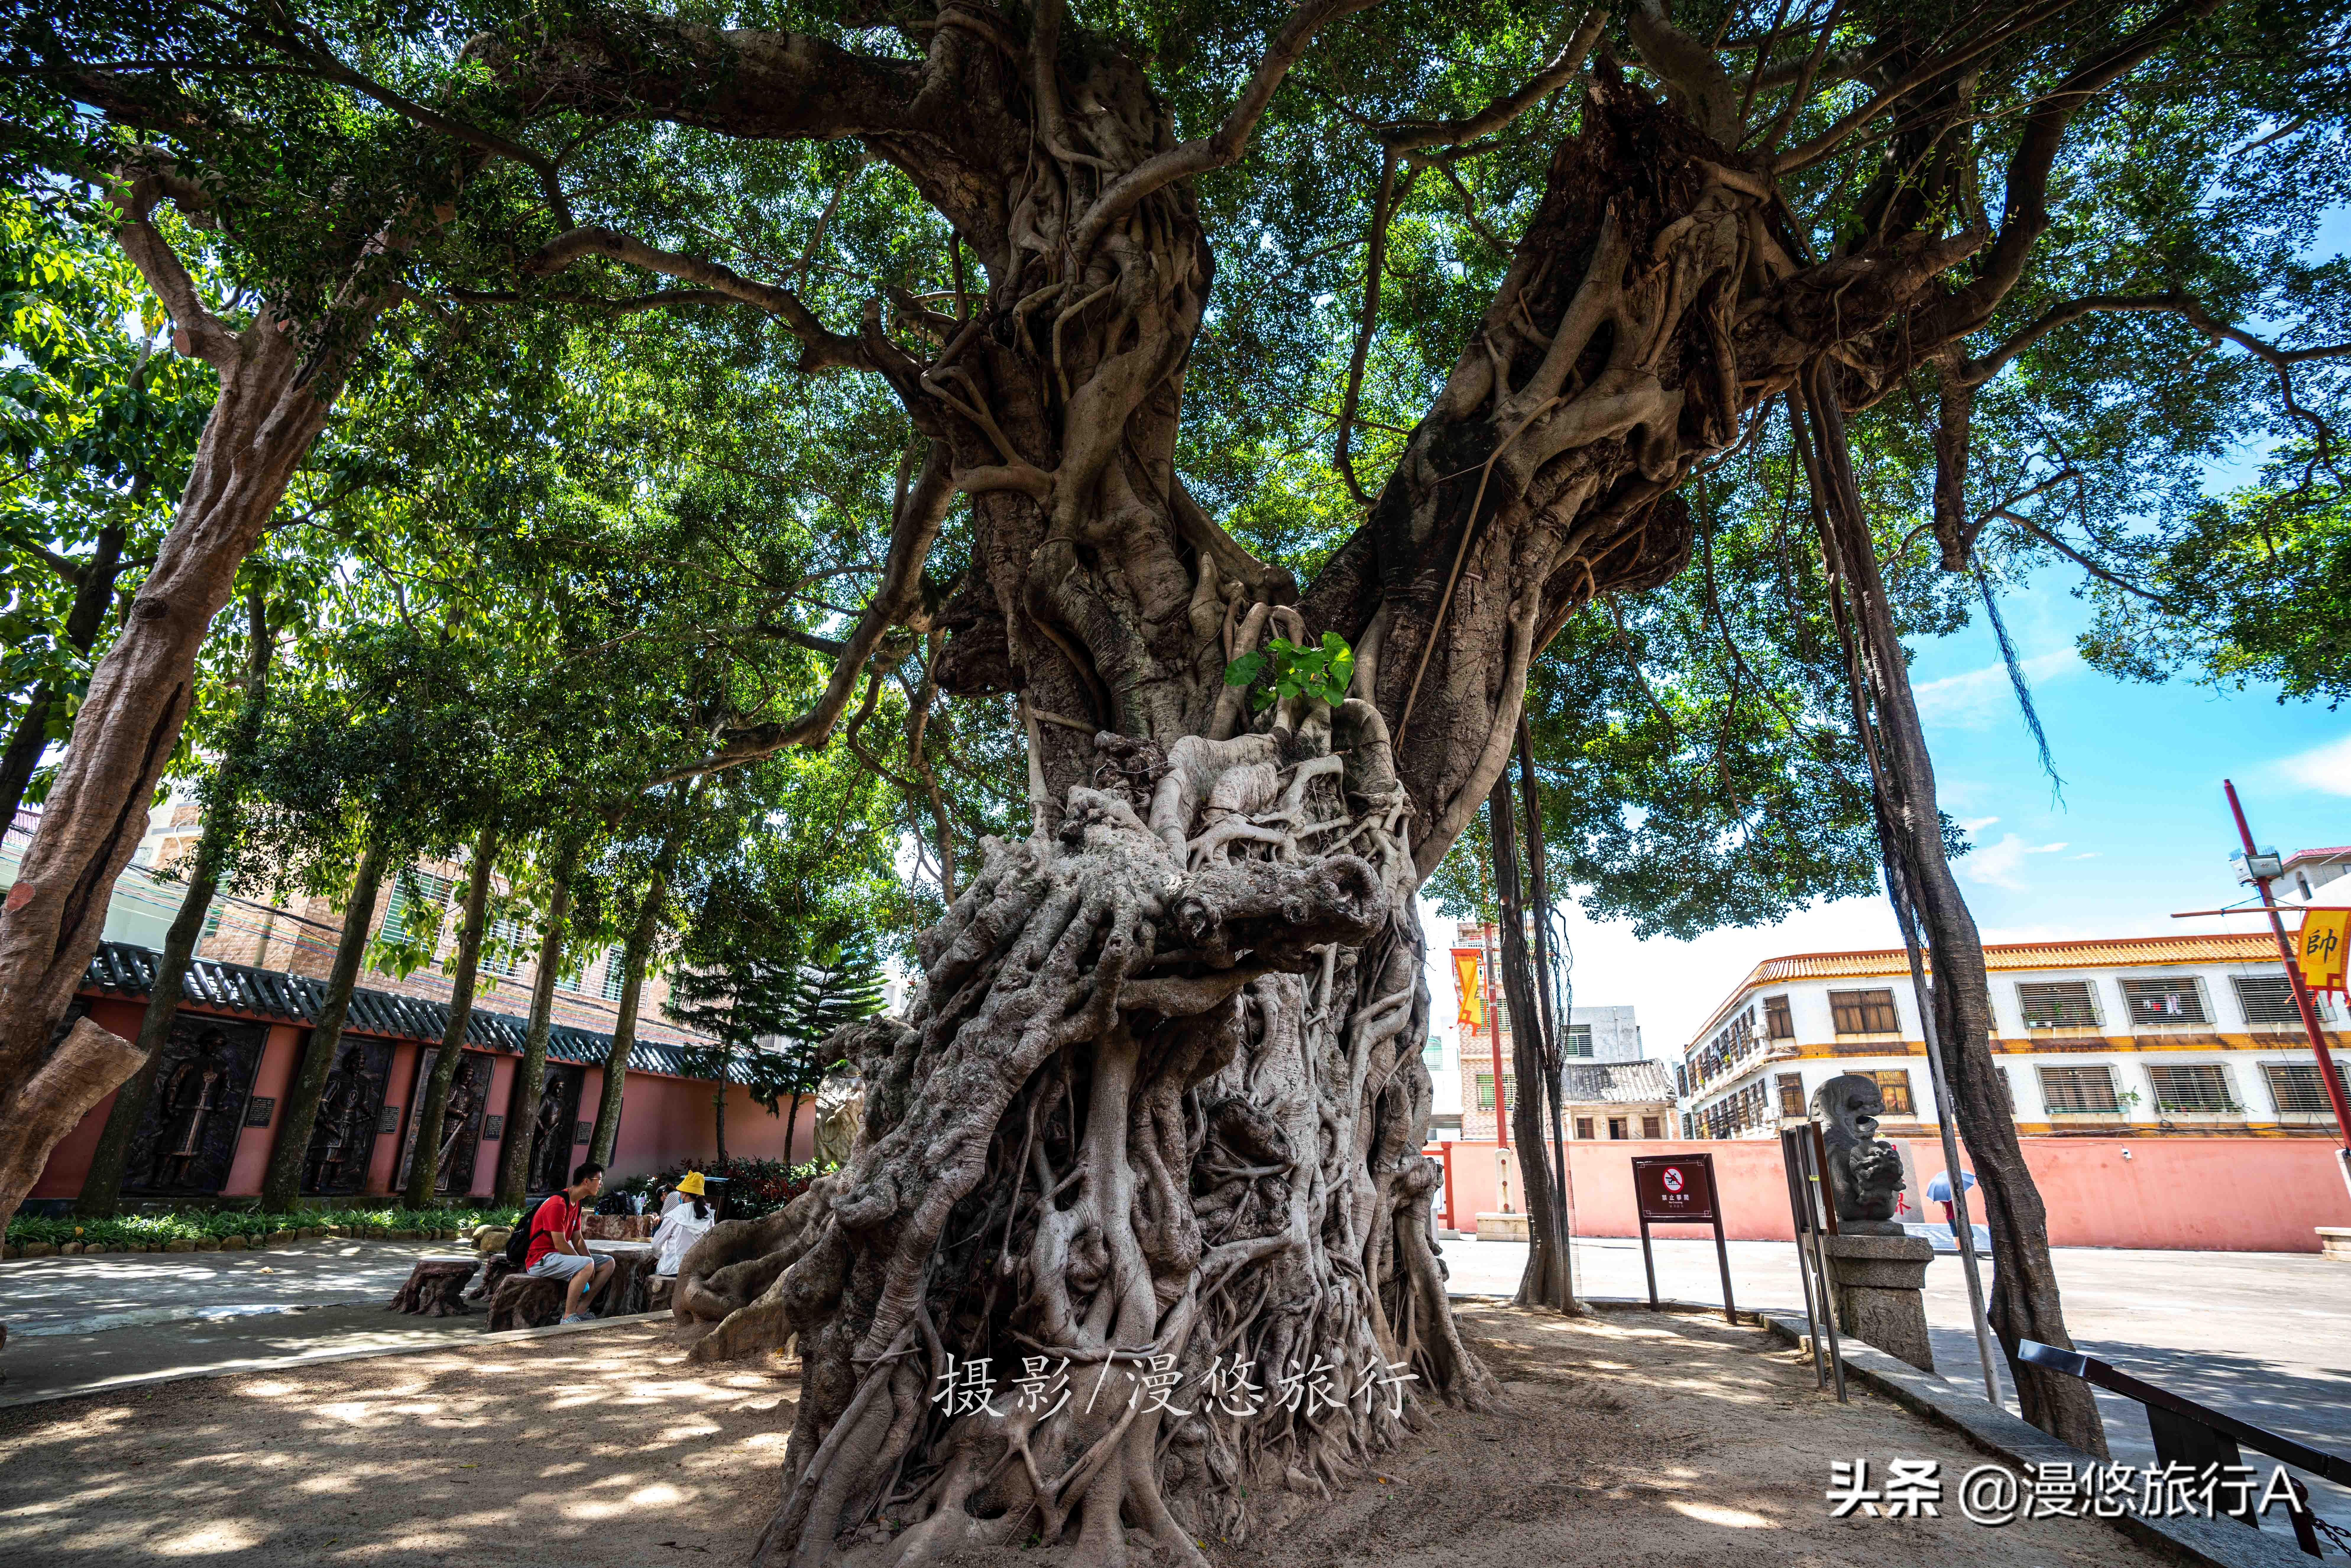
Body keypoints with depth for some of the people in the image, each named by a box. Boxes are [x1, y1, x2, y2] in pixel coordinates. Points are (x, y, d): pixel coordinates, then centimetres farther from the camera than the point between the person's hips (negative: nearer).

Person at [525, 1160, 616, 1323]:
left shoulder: (577, 1204, 10)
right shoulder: (558, 1204, -21)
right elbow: (560, 1245, -23)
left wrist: (590, 1266, -4)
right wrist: (587, 1265, -14)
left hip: (559, 1255, 10)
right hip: (540, 1259, -10)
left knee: (608, 1263, 1)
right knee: (586, 1265, -32)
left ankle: (581, 1310, -5)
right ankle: (568, 1317, -23)